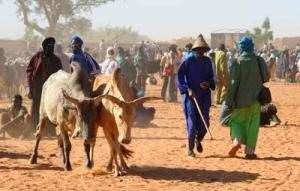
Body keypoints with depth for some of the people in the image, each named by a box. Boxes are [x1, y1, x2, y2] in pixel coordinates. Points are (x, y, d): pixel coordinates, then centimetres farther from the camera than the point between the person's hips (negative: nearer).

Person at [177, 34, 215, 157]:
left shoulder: (207, 61, 8)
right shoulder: (188, 61, -6)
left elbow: (211, 77, 17)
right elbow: (180, 76, -5)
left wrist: (208, 84, -5)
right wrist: (188, 89, -15)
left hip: (205, 96, 4)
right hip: (191, 95, -4)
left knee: (204, 123, 4)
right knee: (192, 123, -5)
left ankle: (198, 140, 33)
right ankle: (190, 148, 8)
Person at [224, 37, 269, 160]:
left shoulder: (237, 62, -11)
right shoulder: (260, 61, -3)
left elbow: (233, 83, -12)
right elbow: (266, 78, 6)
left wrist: (229, 102, -9)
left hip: (240, 99, -2)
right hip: (255, 99, 2)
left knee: (236, 120, 16)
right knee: (253, 124, 9)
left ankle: (237, 140, -8)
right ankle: (250, 151, 7)